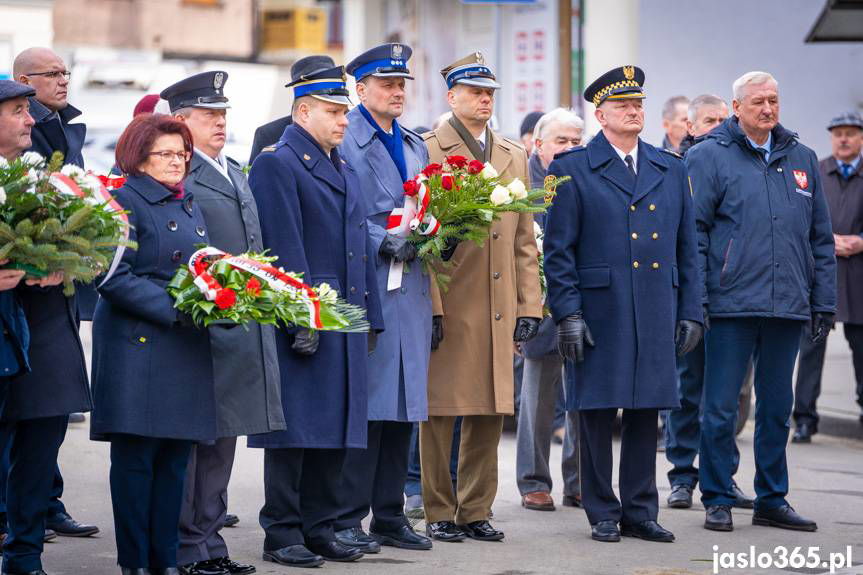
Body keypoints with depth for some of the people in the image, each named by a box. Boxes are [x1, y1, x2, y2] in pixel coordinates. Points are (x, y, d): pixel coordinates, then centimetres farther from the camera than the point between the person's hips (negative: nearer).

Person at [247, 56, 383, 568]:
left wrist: (370, 318, 16)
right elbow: (285, 250, -15)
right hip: (302, 323, -8)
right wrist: (301, 320, -19)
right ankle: (282, 534, 2)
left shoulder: (345, 170, 19)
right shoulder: (277, 164, -8)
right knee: (295, 430, -4)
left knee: (336, 430, 9)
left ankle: (320, 529, 17)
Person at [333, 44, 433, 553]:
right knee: (364, 404, -7)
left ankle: (390, 516, 16)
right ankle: (347, 520, -2)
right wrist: (384, 243, -19)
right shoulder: (344, 141, -6)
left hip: (411, 293, 7)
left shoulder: (416, 145, 19)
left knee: (403, 406, 9)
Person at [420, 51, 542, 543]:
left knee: (490, 412, 7)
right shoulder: (427, 151, -1)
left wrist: (529, 307, 8)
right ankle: (439, 513, 8)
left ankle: (476, 510, 16)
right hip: (447, 305, -5)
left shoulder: (515, 157, 16)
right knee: (440, 411, 0)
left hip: (498, 311, 5)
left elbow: (525, 240, 15)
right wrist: (428, 306, -13)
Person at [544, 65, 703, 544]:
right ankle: (603, 514, 10)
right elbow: (558, 249, -3)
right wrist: (567, 311, -10)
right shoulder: (572, 169, 1)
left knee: (646, 412, 7)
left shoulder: (670, 170, 13)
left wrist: (690, 311, 9)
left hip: (656, 315, 4)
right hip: (598, 313, -4)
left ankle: (640, 512, 15)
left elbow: (686, 247, 15)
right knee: (597, 414, 1)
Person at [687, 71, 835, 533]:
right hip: (731, 304, -4)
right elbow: (693, 231, -3)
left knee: (777, 407, 11)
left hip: (788, 305, 4)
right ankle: (718, 501, 9)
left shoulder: (801, 160, 13)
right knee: (721, 408, -1)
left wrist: (824, 302, 10)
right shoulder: (709, 157, 0)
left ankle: (772, 499, 19)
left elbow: (820, 237, 16)